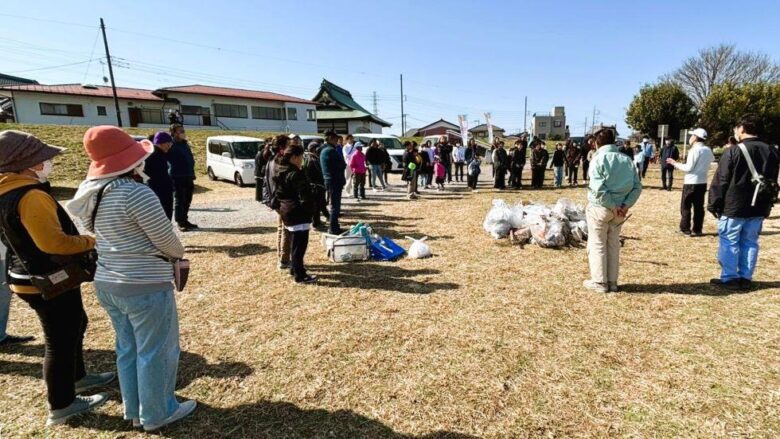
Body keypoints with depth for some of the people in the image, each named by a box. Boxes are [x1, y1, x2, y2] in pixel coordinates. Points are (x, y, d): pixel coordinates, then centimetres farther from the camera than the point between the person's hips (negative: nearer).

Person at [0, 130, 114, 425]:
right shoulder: (31, 196, -25)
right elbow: (53, 241, -32)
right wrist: (92, 242, -18)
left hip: (33, 276, 10)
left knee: (74, 326, 25)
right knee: (61, 339, 4)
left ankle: (77, 378, 43)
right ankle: (61, 406, 20)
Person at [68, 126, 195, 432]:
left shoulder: (91, 193, 3)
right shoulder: (136, 193, -23)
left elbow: (103, 233, 14)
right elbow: (167, 240, -18)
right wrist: (179, 253, 4)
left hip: (106, 282, 8)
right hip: (144, 285, -8)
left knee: (128, 349, 22)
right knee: (156, 352, 10)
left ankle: (135, 411, 39)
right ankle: (156, 415, 26)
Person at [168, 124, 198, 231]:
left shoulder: (185, 144, 15)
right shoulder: (171, 145, -8)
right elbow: (170, 161, -14)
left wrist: (192, 174, 15)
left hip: (188, 177, 7)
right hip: (177, 177, -7)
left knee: (187, 200, 12)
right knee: (179, 200, -2)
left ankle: (185, 220, 21)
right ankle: (180, 222, 3)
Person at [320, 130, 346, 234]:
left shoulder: (323, 150, 14)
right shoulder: (331, 150, -17)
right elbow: (342, 165, -16)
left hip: (328, 180, 10)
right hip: (335, 180, -10)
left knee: (334, 204, 17)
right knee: (335, 205, -3)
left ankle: (333, 226, 25)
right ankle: (333, 228, 2)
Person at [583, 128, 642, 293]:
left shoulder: (599, 158, -10)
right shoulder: (627, 159, 7)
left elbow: (599, 188, -21)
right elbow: (637, 186, 2)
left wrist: (613, 206, -13)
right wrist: (626, 205, -5)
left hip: (600, 207, -5)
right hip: (620, 208, 6)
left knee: (597, 245, 6)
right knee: (614, 245, 15)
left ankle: (599, 282, 11)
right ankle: (612, 282, 22)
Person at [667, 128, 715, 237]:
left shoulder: (694, 150, -15)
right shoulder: (708, 150, 8)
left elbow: (689, 168, -17)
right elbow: (711, 159, 27)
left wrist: (675, 163, -9)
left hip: (691, 182, -7)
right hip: (702, 182, 7)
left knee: (686, 206, 2)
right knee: (699, 207, 9)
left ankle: (685, 229, 3)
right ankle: (697, 230, 12)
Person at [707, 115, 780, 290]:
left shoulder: (734, 151, -13)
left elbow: (720, 181, -12)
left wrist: (714, 204, -4)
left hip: (733, 207, -6)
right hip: (758, 208, 6)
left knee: (728, 243, 3)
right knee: (750, 243, 12)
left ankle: (729, 278, 6)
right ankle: (745, 278, 17)